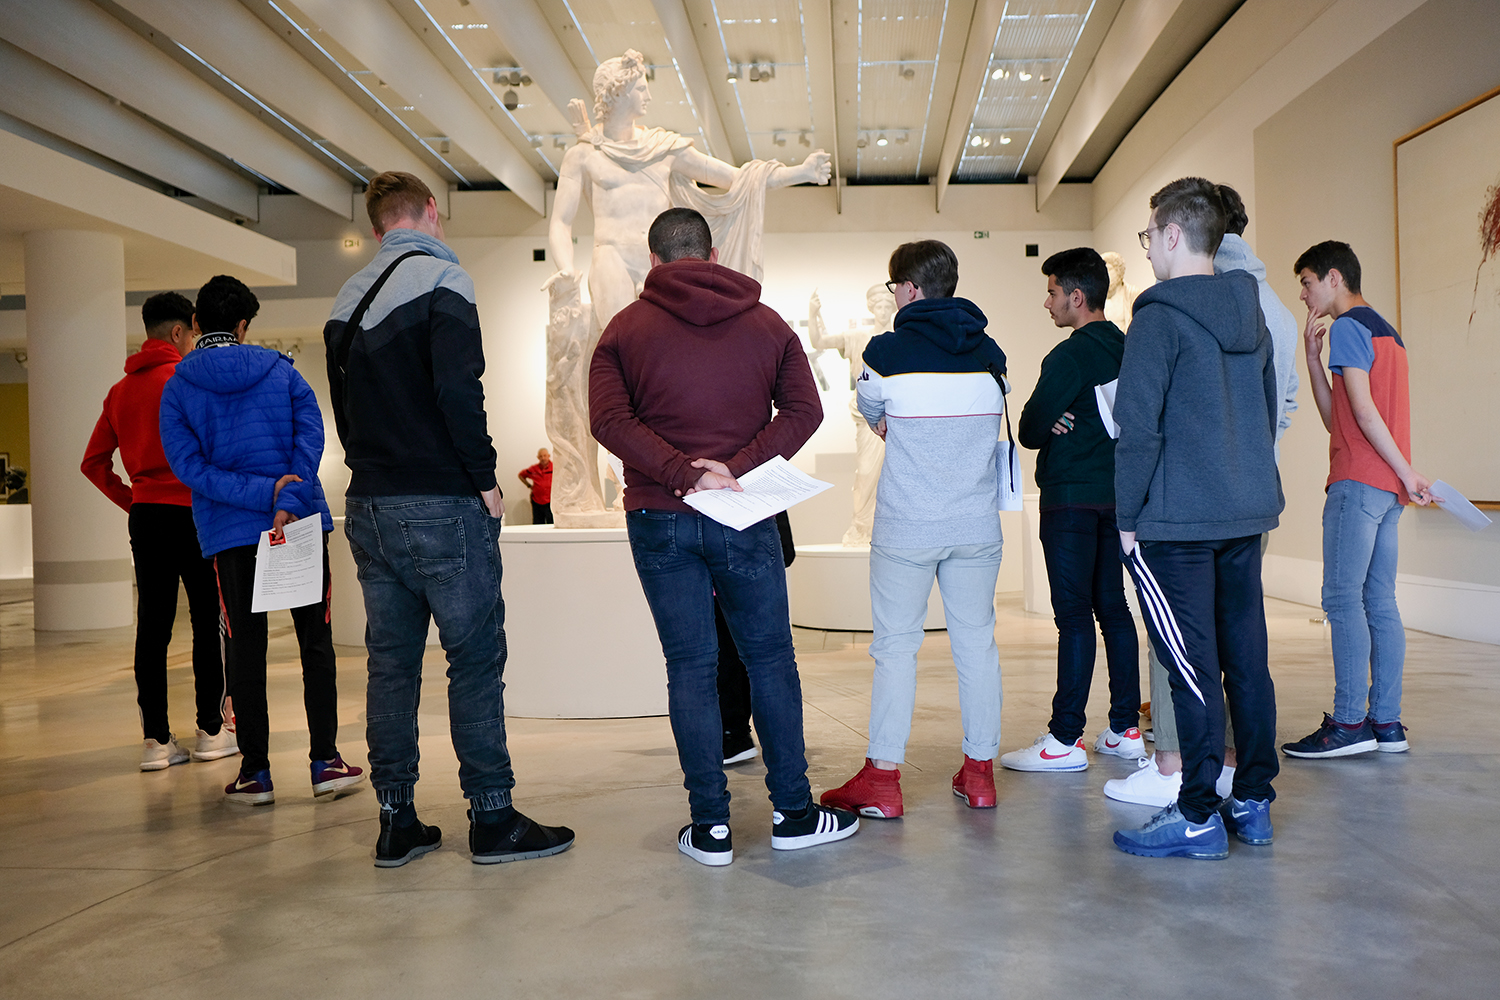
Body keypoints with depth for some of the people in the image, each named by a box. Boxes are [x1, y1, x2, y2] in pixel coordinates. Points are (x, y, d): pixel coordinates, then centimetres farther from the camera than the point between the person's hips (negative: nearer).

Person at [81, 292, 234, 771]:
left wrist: (131, 501, 15)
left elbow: (94, 463, 13)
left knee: (152, 627, 5)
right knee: (208, 622, 3)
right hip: (192, 512, -6)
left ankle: (156, 739, 6)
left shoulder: (120, 390, 13)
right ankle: (211, 731, 7)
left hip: (145, 516, 6)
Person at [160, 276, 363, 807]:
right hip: (302, 523, 0)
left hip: (229, 533, 0)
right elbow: (310, 435, -9)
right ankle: (325, 760, 8)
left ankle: (255, 772, 10)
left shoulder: (178, 389, 3)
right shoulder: (280, 370, 5)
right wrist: (287, 500, -18)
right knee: (316, 641, 8)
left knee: (245, 648, 7)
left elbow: (189, 465, -9)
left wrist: (262, 493, -14)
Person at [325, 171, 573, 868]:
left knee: (390, 661, 10)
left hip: (368, 507, 7)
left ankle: (397, 823, 15)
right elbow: (458, 390, -18)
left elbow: (343, 408, 17)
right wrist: (486, 480, -10)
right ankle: (492, 819, 4)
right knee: (475, 657, -1)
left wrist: (374, 472, 16)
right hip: (442, 506, -7)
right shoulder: (440, 278, -7)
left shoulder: (347, 301, 16)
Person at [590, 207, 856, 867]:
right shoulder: (766, 322, 8)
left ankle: (709, 826, 8)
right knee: (770, 659, 9)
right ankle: (792, 813, 14)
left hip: (659, 521, 0)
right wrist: (735, 468, -11)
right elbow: (804, 410, -2)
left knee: (690, 668, 4)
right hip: (744, 518, 0)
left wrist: (684, 474, -17)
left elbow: (609, 419, -11)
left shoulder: (627, 328, 4)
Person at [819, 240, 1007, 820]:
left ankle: (882, 779, 6)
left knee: (895, 646, 3)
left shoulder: (887, 351, -9)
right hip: (978, 526, 4)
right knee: (977, 642, 10)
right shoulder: (990, 353, 5)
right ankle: (980, 772, 18)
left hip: (906, 528, -4)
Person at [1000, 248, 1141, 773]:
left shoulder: (1069, 356, -14)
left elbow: (1029, 430, -13)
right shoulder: (1127, 349, 11)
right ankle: (1125, 730, 19)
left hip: (1071, 500, -8)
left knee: (1074, 616, -6)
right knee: (1113, 608, 12)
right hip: (1116, 495, 8)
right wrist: (1076, 428, 6)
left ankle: (1065, 740, -1)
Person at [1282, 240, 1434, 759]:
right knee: (1380, 603, 7)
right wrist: (1312, 357, 13)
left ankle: (1349, 723, -9)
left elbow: (1363, 410, -15)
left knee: (1343, 599, -9)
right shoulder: (1386, 331, 23)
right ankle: (1387, 721, 8)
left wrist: (1405, 471, -13)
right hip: (1387, 487, 9)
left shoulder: (1348, 327, -6)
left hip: (1358, 482, -9)